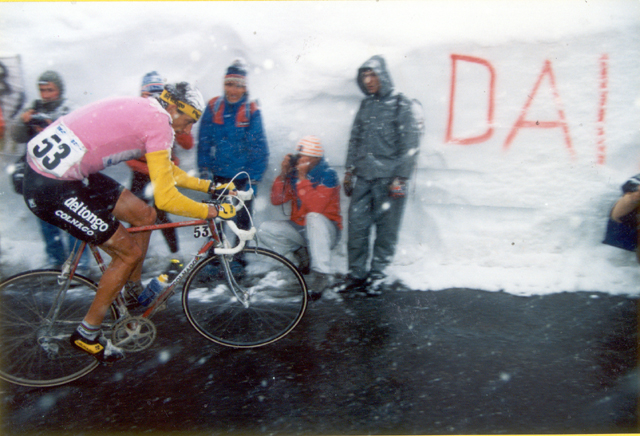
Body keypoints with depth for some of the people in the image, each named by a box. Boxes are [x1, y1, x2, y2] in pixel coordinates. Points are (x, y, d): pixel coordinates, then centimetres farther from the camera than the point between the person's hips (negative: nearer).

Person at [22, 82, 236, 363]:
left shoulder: (144, 111, 14)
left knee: (144, 216, 14)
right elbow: (165, 199, -20)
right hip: (51, 189, -10)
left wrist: (208, 185, 22)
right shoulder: (159, 122, -16)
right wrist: (213, 211, -8)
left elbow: (168, 171, 24)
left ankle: (134, 293, 33)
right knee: (129, 252, -1)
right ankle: (87, 334, 15)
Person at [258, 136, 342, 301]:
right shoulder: (293, 172, 0)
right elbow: (277, 200, -4)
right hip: (299, 229, 5)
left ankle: (322, 274, -34)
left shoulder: (328, 175, -15)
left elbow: (315, 207, -29)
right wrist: (283, 175, -16)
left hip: (325, 230, -5)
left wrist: (302, 178, -29)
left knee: (313, 218, -38)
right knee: (265, 230, -14)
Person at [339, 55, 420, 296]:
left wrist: (400, 178, -11)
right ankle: (356, 274, 14)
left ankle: (377, 276, 13)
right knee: (356, 227, 2)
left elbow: (410, 144, -6)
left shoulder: (401, 105, -2)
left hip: (388, 179, -5)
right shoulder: (366, 105, 16)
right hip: (362, 177, 5)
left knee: (386, 230, 1)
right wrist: (349, 171, 17)